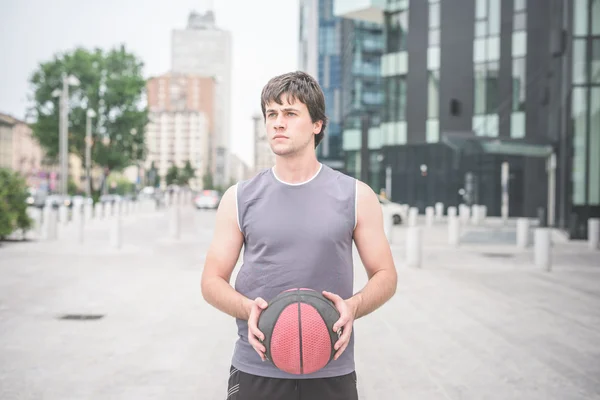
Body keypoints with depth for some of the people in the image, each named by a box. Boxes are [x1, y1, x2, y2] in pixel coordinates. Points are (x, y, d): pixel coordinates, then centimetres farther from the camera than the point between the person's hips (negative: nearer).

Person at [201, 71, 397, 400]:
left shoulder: (356, 196, 1)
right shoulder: (239, 198, 2)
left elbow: (385, 276, 4)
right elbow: (212, 280, 5)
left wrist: (353, 307, -16)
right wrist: (248, 308, -15)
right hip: (256, 369, 0)